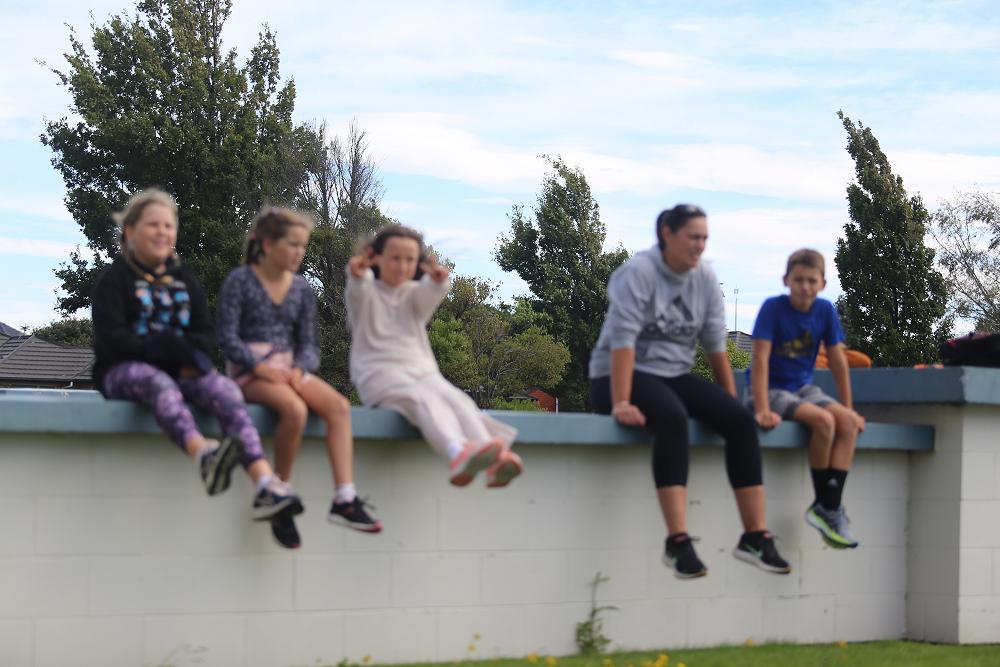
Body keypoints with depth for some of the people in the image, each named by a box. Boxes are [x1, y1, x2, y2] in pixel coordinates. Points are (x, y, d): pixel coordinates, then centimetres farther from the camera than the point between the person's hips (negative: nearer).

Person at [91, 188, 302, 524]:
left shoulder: (184, 278, 21)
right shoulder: (115, 279, 4)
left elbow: (205, 332, 15)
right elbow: (112, 339, -9)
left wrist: (189, 352, -11)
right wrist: (169, 349, -19)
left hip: (179, 369, 4)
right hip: (123, 370, -4)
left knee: (224, 388, -28)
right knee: (159, 383, -40)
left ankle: (265, 483, -46)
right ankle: (204, 455, -70)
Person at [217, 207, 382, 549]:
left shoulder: (302, 289, 15)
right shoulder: (240, 281, -1)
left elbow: (308, 343, 13)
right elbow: (227, 338, -7)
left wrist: (299, 369, -10)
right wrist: (261, 367, -20)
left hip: (289, 368, 6)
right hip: (249, 371, -5)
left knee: (338, 405, -23)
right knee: (295, 409, -36)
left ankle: (344, 499, -31)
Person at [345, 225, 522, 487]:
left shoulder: (414, 293, 20)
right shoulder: (366, 292, 11)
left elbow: (430, 294, -6)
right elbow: (356, 291, -17)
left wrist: (438, 280, -33)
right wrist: (357, 275, -43)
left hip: (422, 372, 4)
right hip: (380, 375, -4)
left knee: (457, 399, -29)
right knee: (425, 400, -36)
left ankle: (494, 462, -57)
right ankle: (459, 454, -68)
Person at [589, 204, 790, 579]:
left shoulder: (705, 279, 5)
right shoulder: (639, 272, -14)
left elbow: (715, 344, 7)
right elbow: (622, 339, -22)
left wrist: (730, 403, 4)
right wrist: (620, 404, -31)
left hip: (675, 375, 6)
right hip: (621, 376, -6)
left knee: (741, 420, -18)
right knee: (673, 418, -37)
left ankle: (755, 537, -17)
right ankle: (677, 543, -43)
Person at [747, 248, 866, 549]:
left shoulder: (825, 310, -1)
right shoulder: (773, 307, -15)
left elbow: (838, 360, 4)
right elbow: (761, 358, -21)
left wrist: (849, 410, 4)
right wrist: (763, 410, -29)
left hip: (803, 388, 6)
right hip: (771, 389, -6)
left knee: (848, 422, -20)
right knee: (824, 420, -30)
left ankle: (830, 508, -21)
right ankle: (822, 504, -15)